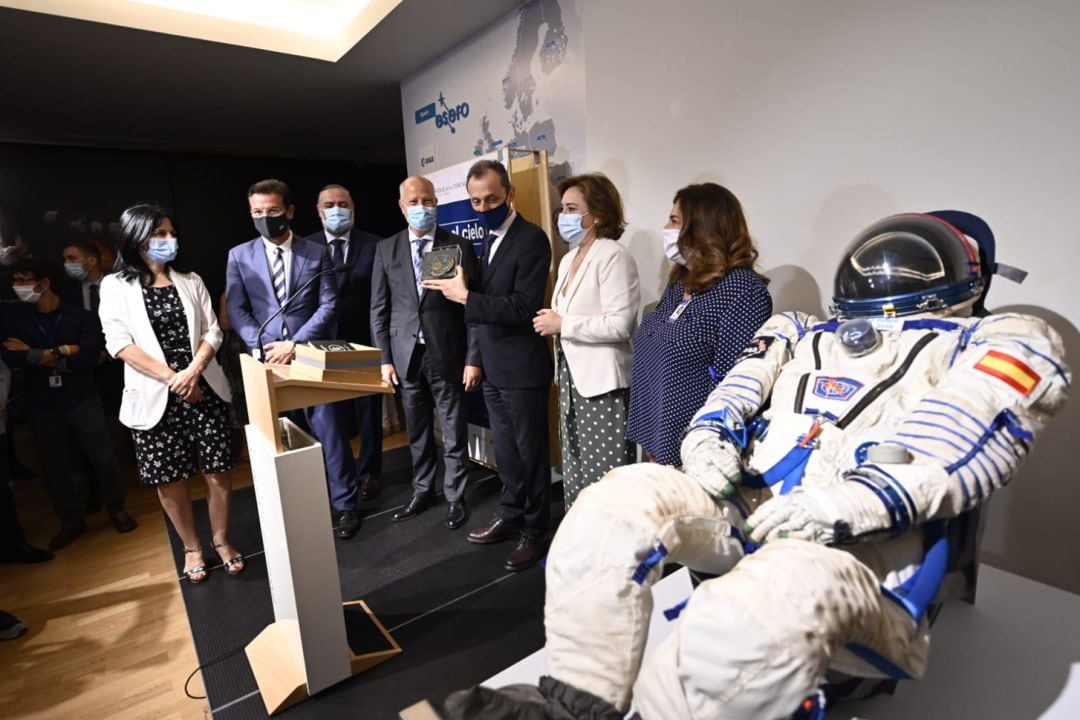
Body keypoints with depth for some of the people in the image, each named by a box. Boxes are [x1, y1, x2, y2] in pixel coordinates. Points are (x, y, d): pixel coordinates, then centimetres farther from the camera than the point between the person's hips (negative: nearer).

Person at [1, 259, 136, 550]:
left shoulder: (81, 317, -8)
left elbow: (87, 358, -20)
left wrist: (34, 355, -13)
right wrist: (62, 351, -17)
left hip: (83, 402, -3)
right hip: (43, 408, 3)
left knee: (103, 458, 4)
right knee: (53, 467, 12)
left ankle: (117, 510, 23)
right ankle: (71, 520, 29)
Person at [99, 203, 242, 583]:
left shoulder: (191, 280, 8)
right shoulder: (115, 285, 1)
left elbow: (212, 332, 3)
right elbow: (119, 343, -7)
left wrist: (192, 372, -13)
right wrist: (171, 377, -14)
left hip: (204, 390, 2)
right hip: (154, 396, -1)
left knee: (219, 471, 3)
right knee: (170, 479, 8)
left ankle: (221, 539, 23)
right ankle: (192, 546, 27)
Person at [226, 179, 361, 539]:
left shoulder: (317, 253, 4)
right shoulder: (239, 256, 9)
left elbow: (329, 306, -3)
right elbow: (237, 310, 4)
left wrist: (296, 343, -13)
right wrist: (261, 346, -11)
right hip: (268, 359, 2)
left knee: (329, 430, 1)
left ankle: (344, 504, 15)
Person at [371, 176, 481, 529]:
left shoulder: (459, 246, -2)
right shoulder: (386, 249, 6)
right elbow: (379, 308, 7)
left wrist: (474, 359, -8)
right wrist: (385, 358, 1)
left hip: (447, 354, -2)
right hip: (405, 354, 3)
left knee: (454, 432, 7)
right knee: (417, 432, 15)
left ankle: (455, 497, 25)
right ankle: (422, 491, 33)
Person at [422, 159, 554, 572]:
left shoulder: (531, 239, -14)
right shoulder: (489, 239, 13)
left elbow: (523, 307, -23)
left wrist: (466, 296, -23)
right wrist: (457, 288, -2)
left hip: (522, 367, -8)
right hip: (493, 367, 8)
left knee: (530, 452, 6)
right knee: (505, 451, 19)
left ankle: (535, 531, 23)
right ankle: (511, 517, 36)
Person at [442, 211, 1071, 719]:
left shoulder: (999, 344, 12)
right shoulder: (807, 335, 27)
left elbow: (960, 444, -6)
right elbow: (736, 394, 18)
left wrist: (852, 503, -22)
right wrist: (711, 436, -6)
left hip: (866, 554, -4)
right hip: (748, 513, 5)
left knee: (776, 594, -39)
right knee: (627, 496, -21)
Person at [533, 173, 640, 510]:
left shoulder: (614, 257, -12)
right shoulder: (569, 258, 15)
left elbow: (619, 324, -21)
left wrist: (562, 324, -15)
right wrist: (552, 322, 5)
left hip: (602, 381, -9)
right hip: (571, 377, 9)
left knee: (606, 478, -2)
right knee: (576, 471, 16)